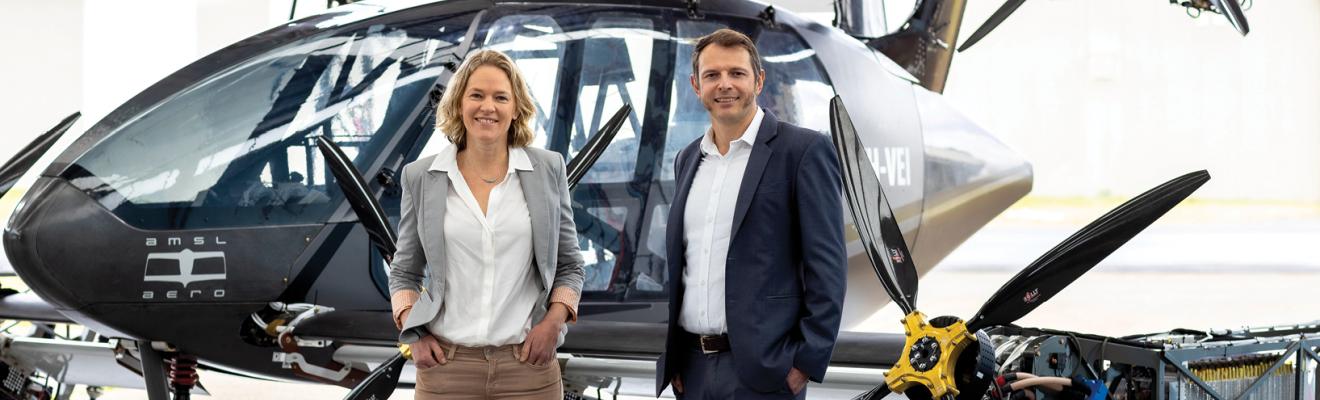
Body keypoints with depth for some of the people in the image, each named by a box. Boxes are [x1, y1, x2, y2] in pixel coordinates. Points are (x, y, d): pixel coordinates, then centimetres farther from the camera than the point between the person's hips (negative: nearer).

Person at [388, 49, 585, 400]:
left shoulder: (548, 170, 5)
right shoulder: (421, 177, 5)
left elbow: (569, 265, 11)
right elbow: (405, 272, 12)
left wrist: (555, 319, -6)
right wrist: (413, 332, -3)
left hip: (528, 362, 0)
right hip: (446, 365, 0)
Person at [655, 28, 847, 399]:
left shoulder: (803, 150, -5)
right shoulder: (688, 159, 14)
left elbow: (827, 265, -9)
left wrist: (806, 362, -14)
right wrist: (668, 355, 12)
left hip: (762, 369, -6)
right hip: (692, 368, 6)